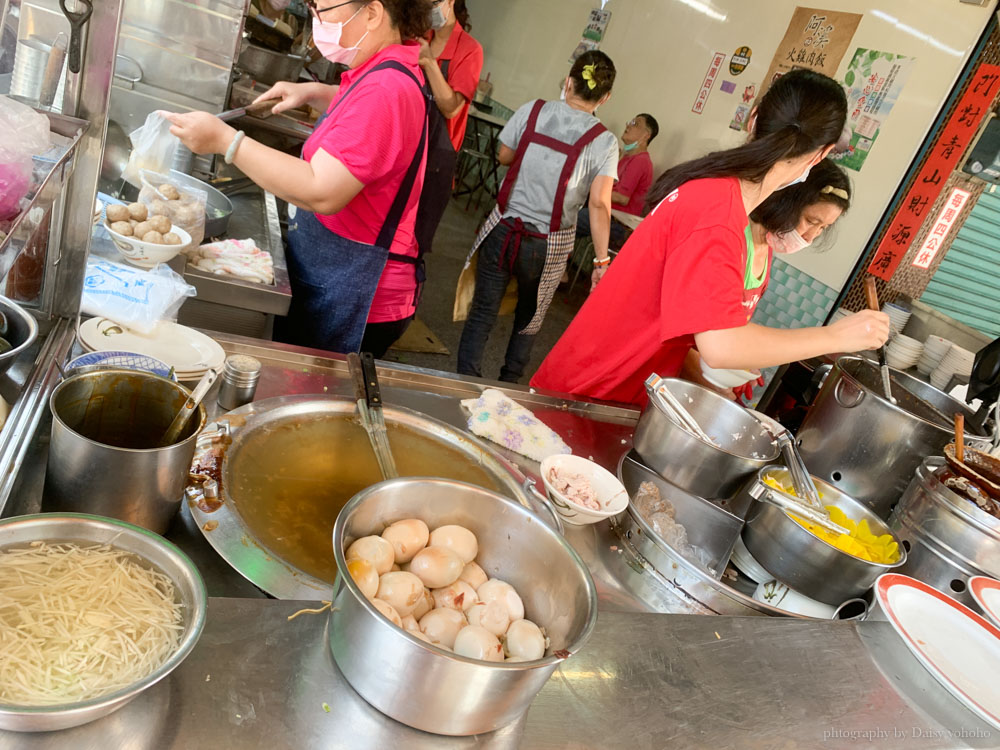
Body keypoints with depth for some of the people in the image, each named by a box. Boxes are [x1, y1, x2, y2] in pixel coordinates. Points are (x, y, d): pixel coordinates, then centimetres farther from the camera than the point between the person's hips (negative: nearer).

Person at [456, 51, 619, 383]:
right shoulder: (604, 142, -8)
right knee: (529, 319, 22)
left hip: (504, 229, 0)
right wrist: (601, 260, -8)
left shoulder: (532, 111, -4)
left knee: (482, 314, 9)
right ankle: (507, 385, 35)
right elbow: (599, 204, -12)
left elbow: (504, 156, 8)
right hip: (548, 246, 0)